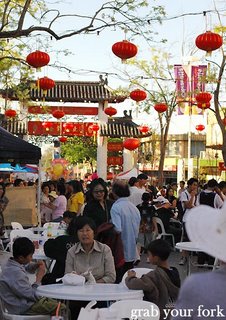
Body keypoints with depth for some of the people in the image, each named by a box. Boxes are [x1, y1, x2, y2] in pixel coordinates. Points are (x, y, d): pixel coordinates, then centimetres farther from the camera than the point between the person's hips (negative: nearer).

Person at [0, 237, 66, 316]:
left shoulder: (12, 264, 0)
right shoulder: (16, 273, -29)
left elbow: (26, 266, 25)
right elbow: (32, 295, -23)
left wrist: (36, 265, 4)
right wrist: (39, 277, -12)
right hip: (23, 308, -10)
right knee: (62, 309, -14)